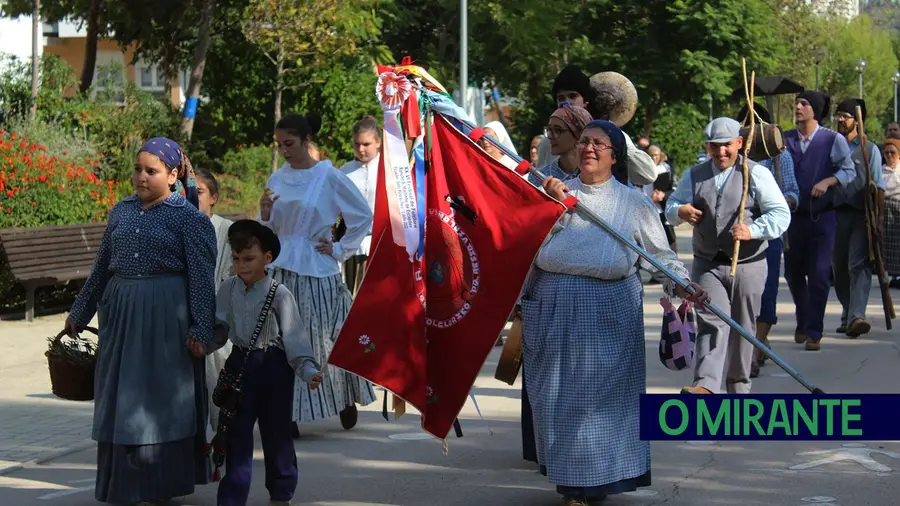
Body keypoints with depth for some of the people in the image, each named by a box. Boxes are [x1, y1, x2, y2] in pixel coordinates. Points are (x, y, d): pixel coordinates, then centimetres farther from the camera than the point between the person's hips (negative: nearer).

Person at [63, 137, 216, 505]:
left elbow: (202, 278, -9)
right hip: (120, 311, 5)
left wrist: (200, 330, -14)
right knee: (120, 396, 9)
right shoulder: (122, 211, 10)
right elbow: (102, 265, 18)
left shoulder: (189, 217, -6)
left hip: (166, 315, -5)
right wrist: (79, 313, 22)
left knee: (162, 394, 2)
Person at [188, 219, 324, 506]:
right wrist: (204, 345, -12)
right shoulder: (228, 290, 0)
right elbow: (219, 328, 6)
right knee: (236, 433, 4)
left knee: (276, 432, 10)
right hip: (240, 364, 3)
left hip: (274, 367, -3)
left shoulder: (279, 295, -10)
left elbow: (294, 336, -12)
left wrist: (308, 369, -21)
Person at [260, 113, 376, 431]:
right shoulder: (277, 179, 8)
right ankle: (288, 414, 6)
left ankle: (346, 400, 22)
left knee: (325, 338, 2)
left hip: (317, 270, -4)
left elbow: (364, 216, 0)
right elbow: (268, 231, 14)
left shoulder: (328, 177, -5)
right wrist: (265, 213, -6)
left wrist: (340, 249, -1)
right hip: (281, 270, 4)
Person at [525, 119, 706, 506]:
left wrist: (681, 284, -11)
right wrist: (549, 204, -12)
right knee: (560, 394, 4)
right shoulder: (555, 191, 11)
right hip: (554, 307, 2)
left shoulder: (632, 203, 7)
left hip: (609, 311, -2)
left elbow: (660, 254, 5)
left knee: (605, 392, -2)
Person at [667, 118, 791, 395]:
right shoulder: (694, 175, 11)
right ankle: (706, 385, -27)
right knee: (712, 323, -15)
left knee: (742, 328, 9)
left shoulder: (757, 174, -2)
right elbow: (671, 207, 18)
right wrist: (680, 211, -7)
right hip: (707, 265, 2)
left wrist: (752, 230, -27)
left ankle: (739, 386, 25)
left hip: (748, 266, -1)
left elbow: (781, 215, -9)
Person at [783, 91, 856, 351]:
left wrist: (828, 182, -24)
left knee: (819, 274, -7)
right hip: (793, 214, 3)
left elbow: (849, 170, -7)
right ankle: (802, 322, 34)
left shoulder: (833, 140, -1)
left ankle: (813, 332, -1)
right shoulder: (784, 139, 7)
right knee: (793, 273, 11)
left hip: (822, 215, -3)